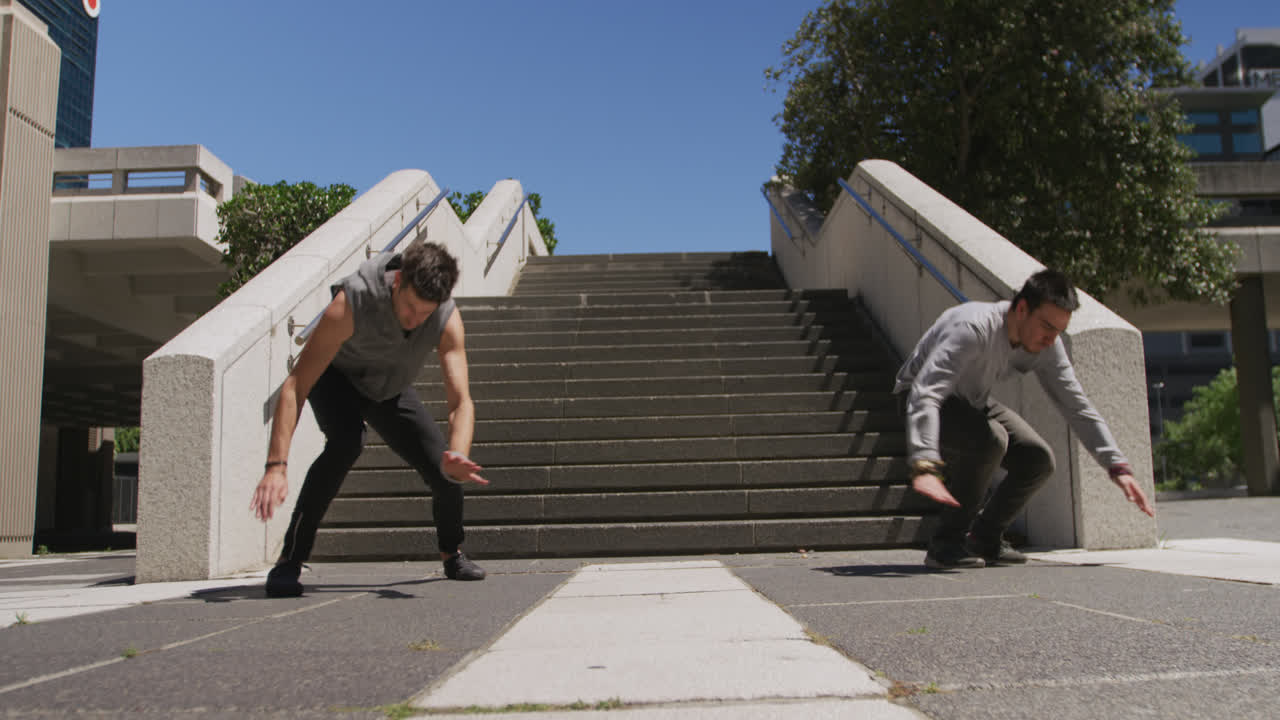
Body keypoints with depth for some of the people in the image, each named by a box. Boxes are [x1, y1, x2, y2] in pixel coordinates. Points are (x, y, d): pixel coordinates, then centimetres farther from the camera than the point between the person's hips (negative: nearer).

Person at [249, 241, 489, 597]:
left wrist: (457, 459, -53)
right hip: (336, 377, -3)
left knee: (445, 472, -9)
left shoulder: (448, 319, -30)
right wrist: (276, 466, -48)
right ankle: (289, 561, -24)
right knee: (346, 441, -35)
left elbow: (461, 400, -33)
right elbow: (295, 385, -39)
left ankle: (452, 554, 22)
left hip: (390, 389, 3)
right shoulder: (352, 301, -39)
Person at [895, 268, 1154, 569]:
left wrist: (1118, 466, -11)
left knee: (1038, 459, -10)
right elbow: (924, 393, -45)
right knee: (990, 439, -34)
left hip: (972, 403, 7)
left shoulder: (1045, 345, -12)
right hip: (921, 398, -7)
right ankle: (946, 544, -20)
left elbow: (1076, 406, -3)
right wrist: (924, 466, -57)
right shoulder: (972, 328, -36)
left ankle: (984, 538, 8)